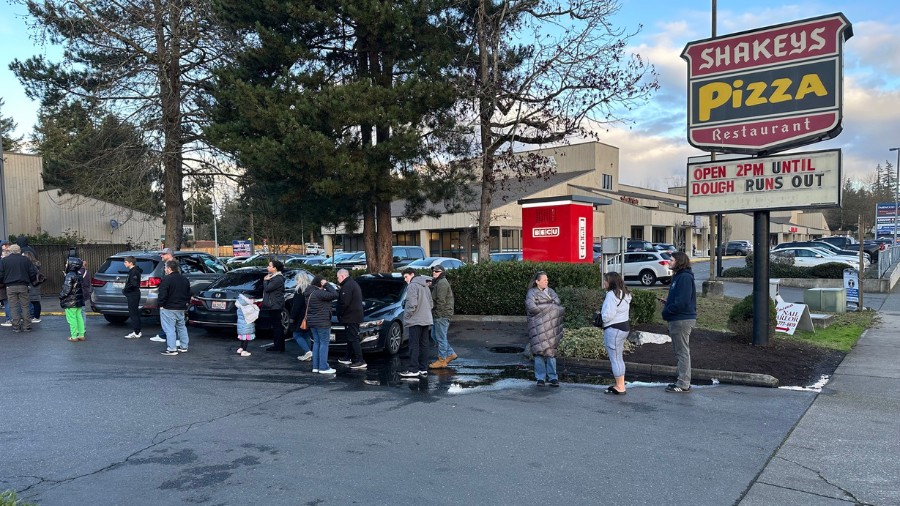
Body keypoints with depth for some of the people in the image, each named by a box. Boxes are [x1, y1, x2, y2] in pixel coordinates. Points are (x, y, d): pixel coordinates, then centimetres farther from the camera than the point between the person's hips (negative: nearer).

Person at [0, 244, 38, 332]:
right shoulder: (25, 260, 3)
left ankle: (16, 327, 5)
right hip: (23, 286, 1)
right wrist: (29, 282, 19)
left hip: (10, 287, 0)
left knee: (14, 307, 5)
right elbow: (33, 273, 3)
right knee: (25, 306, 6)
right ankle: (26, 326, 5)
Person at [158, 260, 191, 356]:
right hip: (181, 308, 8)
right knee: (181, 327, 18)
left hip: (168, 308, -8)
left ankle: (172, 349, -6)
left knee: (170, 329, -5)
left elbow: (162, 294, -19)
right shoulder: (185, 280, 11)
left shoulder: (166, 279, -15)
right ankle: (184, 347, 23)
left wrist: (161, 304, -8)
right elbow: (188, 294, 18)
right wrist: (186, 303, 24)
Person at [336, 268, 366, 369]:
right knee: (350, 338, 19)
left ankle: (360, 361, -12)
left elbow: (344, 303, -24)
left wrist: (339, 314, -11)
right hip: (356, 316, 11)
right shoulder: (353, 283, 19)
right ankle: (348, 358, 30)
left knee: (353, 338, -10)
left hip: (350, 317, -11)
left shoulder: (347, 286, -16)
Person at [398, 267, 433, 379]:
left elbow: (412, 304, -20)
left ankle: (413, 370, -6)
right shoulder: (425, 286, 18)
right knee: (424, 345, 10)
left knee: (414, 346, -6)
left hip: (415, 321, -8)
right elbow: (431, 303, 20)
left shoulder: (413, 286, -10)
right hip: (426, 320, 9)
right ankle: (423, 369, 12)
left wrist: (407, 316, -10)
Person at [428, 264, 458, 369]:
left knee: (441, 337, -4)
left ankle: (442, 360, 4)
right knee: (434, 335, 16)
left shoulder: (442, 283, -16)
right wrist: (433, 313, 17)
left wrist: (436, 312, -18)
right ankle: (451, 354, 23)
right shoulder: (436, 282, 19)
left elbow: (441, 301, -21)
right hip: (437, 315, 11)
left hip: (442, 314, -11)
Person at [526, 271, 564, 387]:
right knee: (539, 351, -2)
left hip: (551, 326, 4)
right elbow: (531, 307, -14)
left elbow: (558, 305, 10)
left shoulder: (551, 291, 17)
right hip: (538, 327, -3)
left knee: (551, 350, 1)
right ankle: (540, 378, 6)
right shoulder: (532, 293, 1)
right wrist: (550, 307, -8)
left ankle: (553, 377, 6)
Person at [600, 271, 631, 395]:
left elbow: (608, 315, -23)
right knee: (619, 358, 17)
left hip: (613, 329, -10)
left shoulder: (612, 294, -17)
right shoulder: (624, 293, 13)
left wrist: (599, 315, -3)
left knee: (615, 358, -2)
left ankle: (620, 387, 3)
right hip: (624, 327, 10)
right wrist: (603, 313, 12)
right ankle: (620, 385, 23)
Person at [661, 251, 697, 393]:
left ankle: (683, 385, 3)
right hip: (677, 319, 11)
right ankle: (682, 381, 26)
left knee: (682, 352, -3)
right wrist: (668, 301, 5)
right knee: (680, 351, 17)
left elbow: (682, 302, -24)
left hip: (682, 320, -11)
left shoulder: (685, 277, -18)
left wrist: (666, 311, -14)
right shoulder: (678, 276, 15)